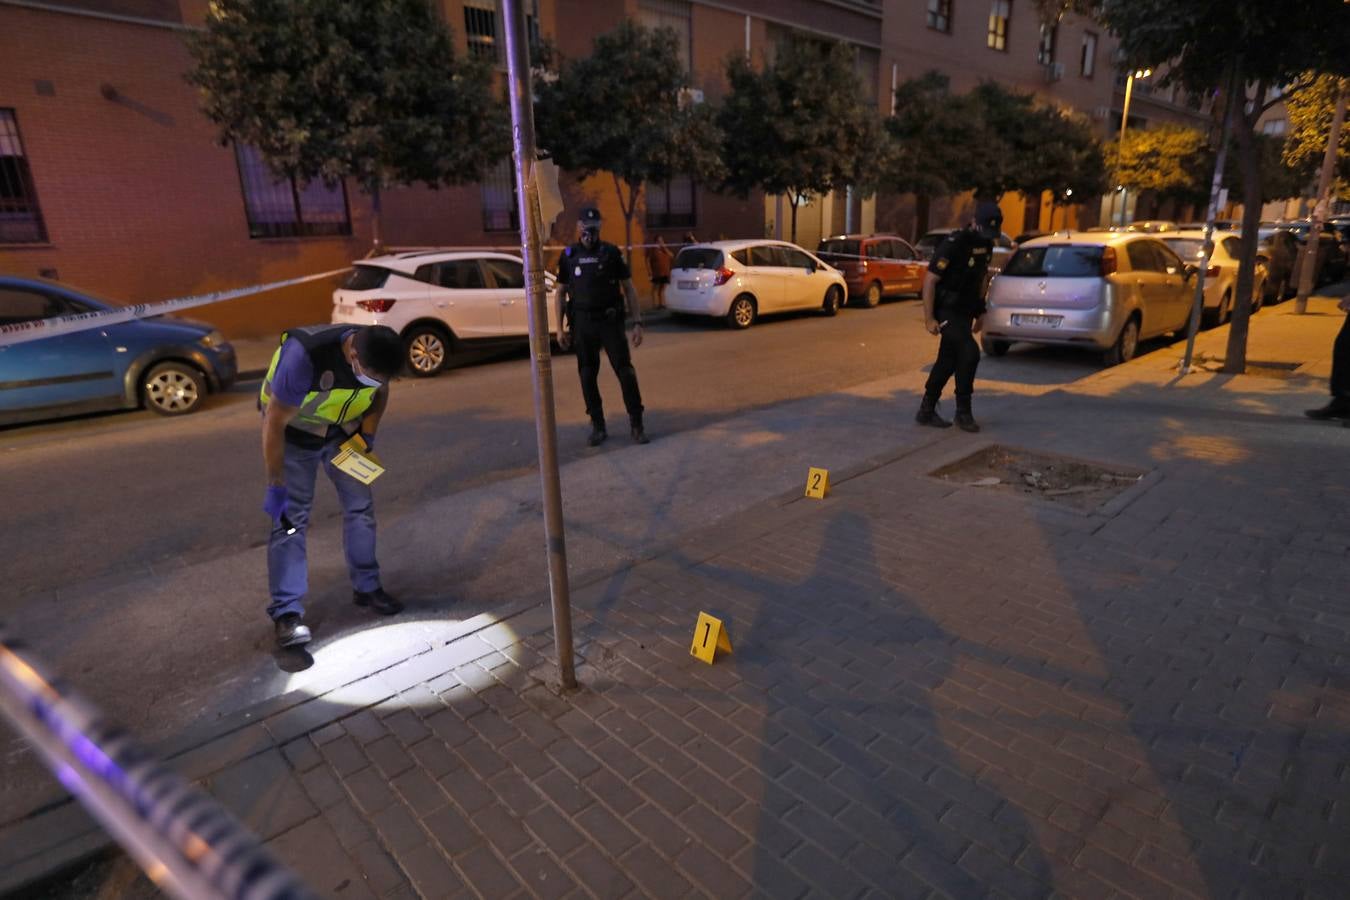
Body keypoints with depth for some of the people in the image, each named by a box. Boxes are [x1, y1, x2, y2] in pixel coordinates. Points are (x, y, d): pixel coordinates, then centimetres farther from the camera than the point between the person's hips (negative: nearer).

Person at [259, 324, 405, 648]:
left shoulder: (376, 356, -23)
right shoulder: (304, 355, -39)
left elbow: (380, 393, 2)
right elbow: (274, 424, -28)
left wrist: (368, 433, -11)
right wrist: (276, 488, -23)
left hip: (343, 431, 5)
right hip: (294, 432, -4)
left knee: (360, 505, 3)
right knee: (290, 516, -9)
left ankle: (366, 587, 18)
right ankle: (287, 611, -3)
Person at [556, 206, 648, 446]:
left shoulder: (611, 252, 1)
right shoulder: (568, 256, 5)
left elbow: (629, 288, 2)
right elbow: (561, 293, 9)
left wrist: (637, 322, -5)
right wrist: (560, 328, 2)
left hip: (610, 321, -2)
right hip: (582, 323, 2)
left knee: (625, 371, -6)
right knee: (587, 376, 5)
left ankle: (636, 424, 4)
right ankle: (598, 427, 16)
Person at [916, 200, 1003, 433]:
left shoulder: (986, 244, 6)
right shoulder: (954, 244, -18)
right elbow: (930, 280, -19)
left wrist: (980, 312, 17)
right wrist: (929, 319, -20)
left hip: (966, 311, 8)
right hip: (947, 310, -8)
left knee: (948, 361, 10)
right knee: (970, 353, -17)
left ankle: (926, 411, 20)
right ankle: (963, 412, -5)